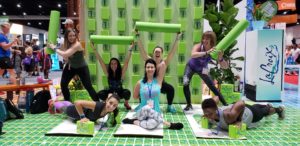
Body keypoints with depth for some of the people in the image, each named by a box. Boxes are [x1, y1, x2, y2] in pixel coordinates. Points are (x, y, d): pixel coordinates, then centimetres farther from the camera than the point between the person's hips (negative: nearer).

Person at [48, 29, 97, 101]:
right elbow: (66, 57, 4)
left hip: (82, 68, -6)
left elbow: (65, 54, -39)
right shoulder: (66, 44, -7)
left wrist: (54, 48, -28)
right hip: (71, 67, 6)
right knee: (63, 84, 0)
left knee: (88, 87, -8)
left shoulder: (77, 45, -30)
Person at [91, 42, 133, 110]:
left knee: (127, 92, -33)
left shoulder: (121, 72, -18)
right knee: (100, 94, -26)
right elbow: (101, 61, -19)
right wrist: (94, 49, -23)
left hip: (120, 92, -1)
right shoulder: (108, 72, -15)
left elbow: (126, 62, -26)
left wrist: (130, 49, -34)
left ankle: (126, 103, 2)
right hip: (110, 92, 1)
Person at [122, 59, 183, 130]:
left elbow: (163, 64, -11)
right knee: (147, 108, -39)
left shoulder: (158, 80, -1)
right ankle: (168, 124, -22)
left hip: (155, 112, -1)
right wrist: (144, 96, 7)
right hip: (142, 111, 2)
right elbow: (135, 96, 15)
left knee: (152, 124, -39)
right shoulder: (140, 83, 0)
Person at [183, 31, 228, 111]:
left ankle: (226, 105, 17)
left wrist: (221, 58, -46)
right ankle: (189, 105, 1)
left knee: (213, 87, 1)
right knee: (185, 84, -20)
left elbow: (225, 66, -25)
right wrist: (207, 52, -66)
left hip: (202, 69, 2)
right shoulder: (198, 46, -30)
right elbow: (193, 55, -55)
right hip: (191, 66, -1)